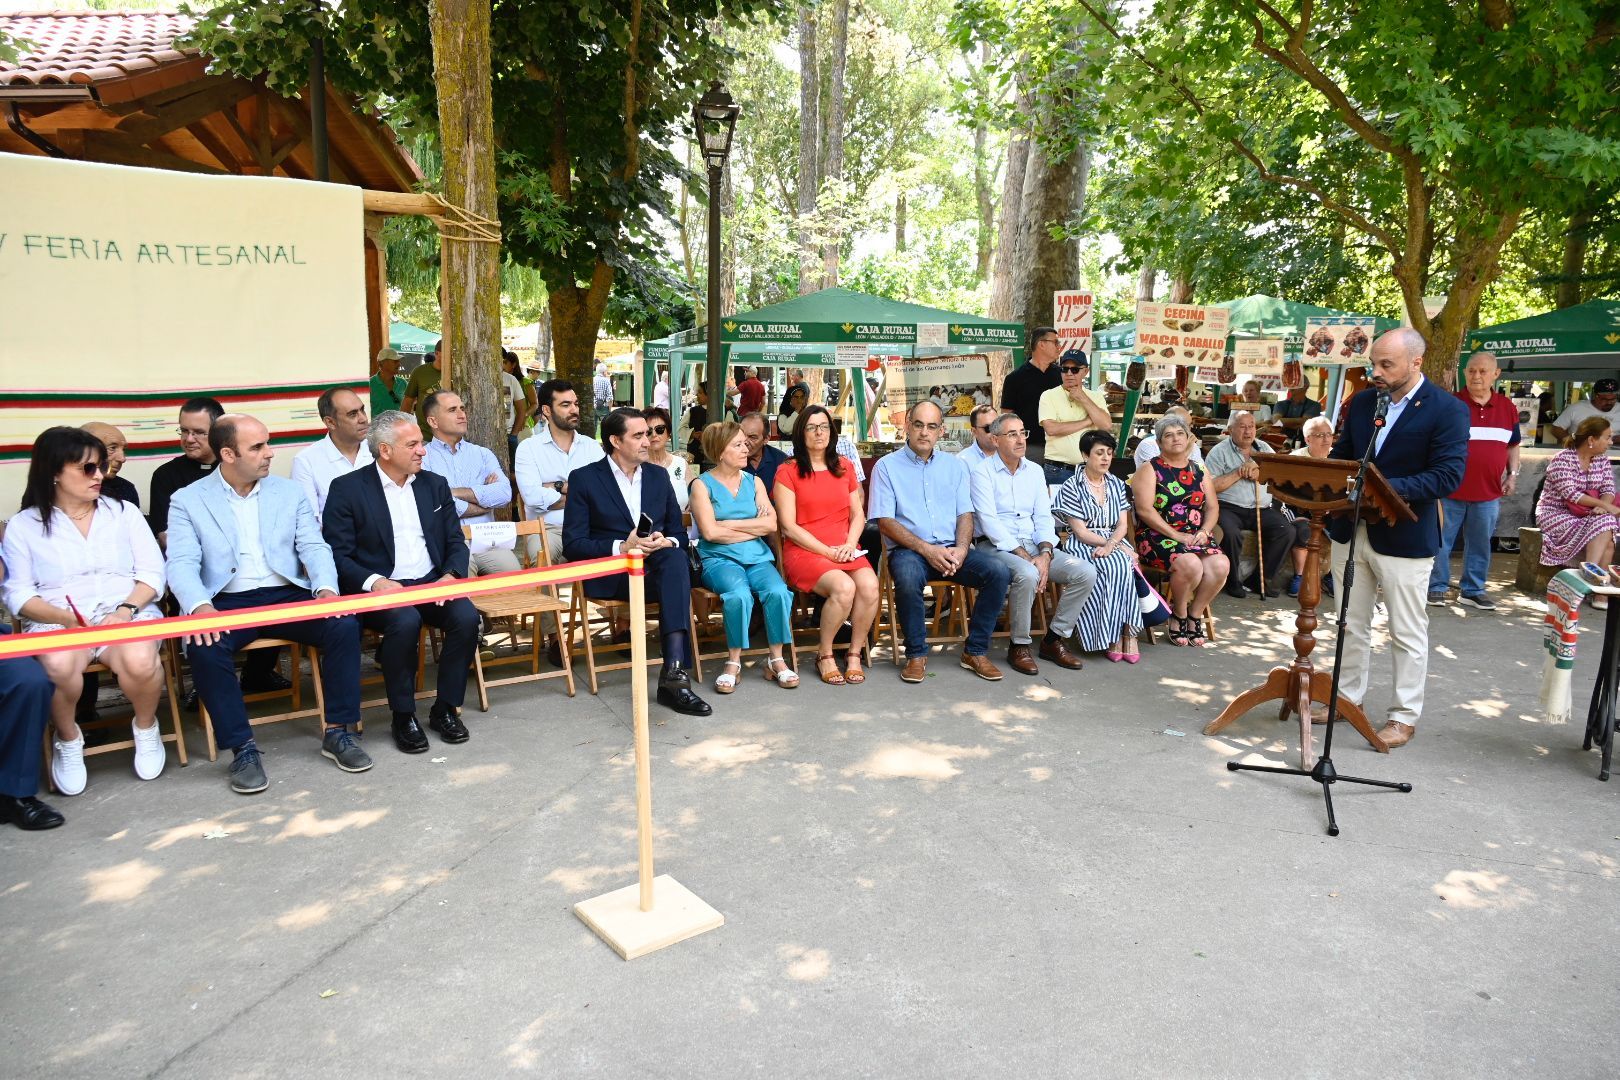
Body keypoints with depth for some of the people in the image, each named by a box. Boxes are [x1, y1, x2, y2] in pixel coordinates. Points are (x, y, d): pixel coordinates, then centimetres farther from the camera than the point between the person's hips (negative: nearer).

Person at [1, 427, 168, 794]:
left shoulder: (124, 513, 14)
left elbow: (152, 572, 6)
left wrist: (126, 610, -13)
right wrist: (68, 618, -17)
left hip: (127, 614, 1)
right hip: (56, 622, 0)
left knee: (140, 661, -34)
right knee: (58, 665, -36)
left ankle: (146, 729, -2)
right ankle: (67, 740, -4)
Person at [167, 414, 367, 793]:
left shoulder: (290, 492, 12)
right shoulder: (189, 501, 5)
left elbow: (314, 547, 5)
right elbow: (182, 563, -6)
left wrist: (326, 589, -17)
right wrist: (200, 607, -27)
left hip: (287, 596, 2)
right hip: (226, 602, -1)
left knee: (345, 624, -25)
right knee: (205, 645, -33)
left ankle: (338, 732, -13)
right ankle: (242, 748, -19)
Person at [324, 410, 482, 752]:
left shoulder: (435, 484, 13)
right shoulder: (347, 489, -1)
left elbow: (456, 543, 13)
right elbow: (337, 555, -5)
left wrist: (450, 575, -9)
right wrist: (375, 582, -23)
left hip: (432, 583, 4)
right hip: (381, 589, -4)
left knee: (467, 617, -25)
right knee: (405, 621, -34)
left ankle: (446, 708, -6)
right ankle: (403, 716, -13)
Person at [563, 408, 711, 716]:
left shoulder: (659, 476, 17)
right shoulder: (584, 478, 3)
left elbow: (679, 532, 17)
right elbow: (572, 544, -4)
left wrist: (667, 543, -9)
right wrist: (621, 547, -19)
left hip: (658, 566, 4)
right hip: (610, 576, -3)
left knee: (675, 558, -34)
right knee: (673, 570, -33)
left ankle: (674, 669, -46)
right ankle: (675, 677, -33)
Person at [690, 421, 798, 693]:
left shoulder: (754, 482, 15)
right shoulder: (703, 484, 3)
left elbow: (771, 524, 2)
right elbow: (710, 532, -9)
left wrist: (728, 523, -6)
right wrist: (754, 527, -3)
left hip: (758, 557, 3)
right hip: (719, 559, -3)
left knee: (778, 591, -28)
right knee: (739, 594, -35)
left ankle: (776, 660, -12)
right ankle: (733, 661, -16)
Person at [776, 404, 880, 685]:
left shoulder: (844, 467, 18)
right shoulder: (787, 472, 2)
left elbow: (858, 514, 16)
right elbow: (789, 527, -4)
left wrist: (850, 544, -4)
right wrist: (827, 551, -11)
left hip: (846, 550, 4)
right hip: (804, 551, -4)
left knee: (869, 585, -28)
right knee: (844, 587, -33)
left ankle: (854, 654, -7)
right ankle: (824, 655, -9)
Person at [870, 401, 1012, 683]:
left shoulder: (954, 466, 17)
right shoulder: (887, 466, 4)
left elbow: (965, 514, 11)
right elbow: (884, 521, -4)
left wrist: (961, 549, -10)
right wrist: (926, 549, -15)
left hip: (952, 549, 4)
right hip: (909, 550, -4)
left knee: (999, 573, -21)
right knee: (908, 578, -38)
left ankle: (975, 651, -7)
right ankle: (917, 654, -16)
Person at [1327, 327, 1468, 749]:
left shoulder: (1447, 410, -10)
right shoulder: (1361, 401, 7)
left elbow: (1448, 475, -17)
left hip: (1404, 537, -6)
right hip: (1351, 528, 6)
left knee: (1407, 632, 6)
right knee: (1351, 624, 16)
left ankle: (1405, 716, 17)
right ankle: (1346, 698, 29)